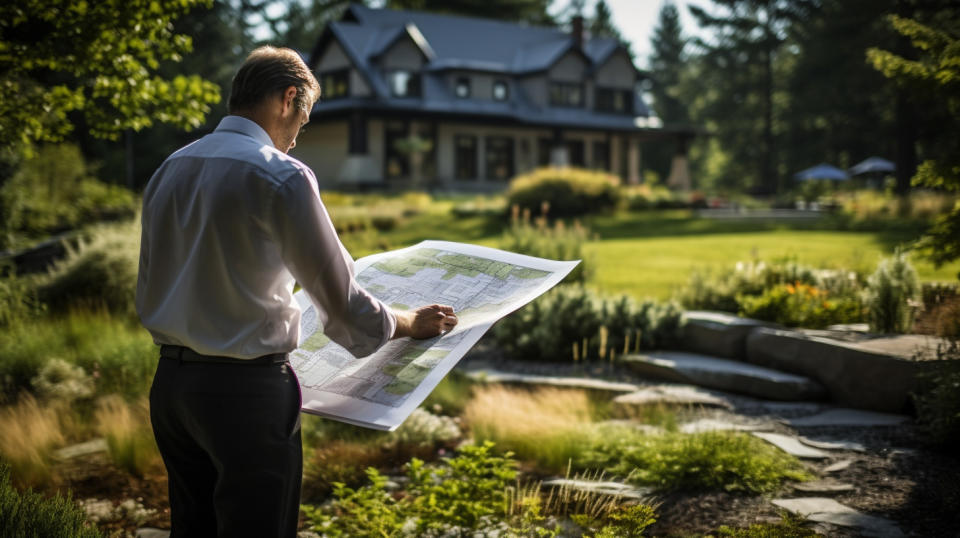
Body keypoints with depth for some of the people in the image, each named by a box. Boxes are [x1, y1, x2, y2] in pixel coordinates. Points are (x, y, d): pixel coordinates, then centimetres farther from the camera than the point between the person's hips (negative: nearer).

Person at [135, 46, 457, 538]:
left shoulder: (169, 169, 9)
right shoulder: (281, 176, -14)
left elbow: (149, 293, 16)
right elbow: (340, 300, -11)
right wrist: (409, 324, 5)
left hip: (170, 385, 8)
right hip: (246, 389, -8)